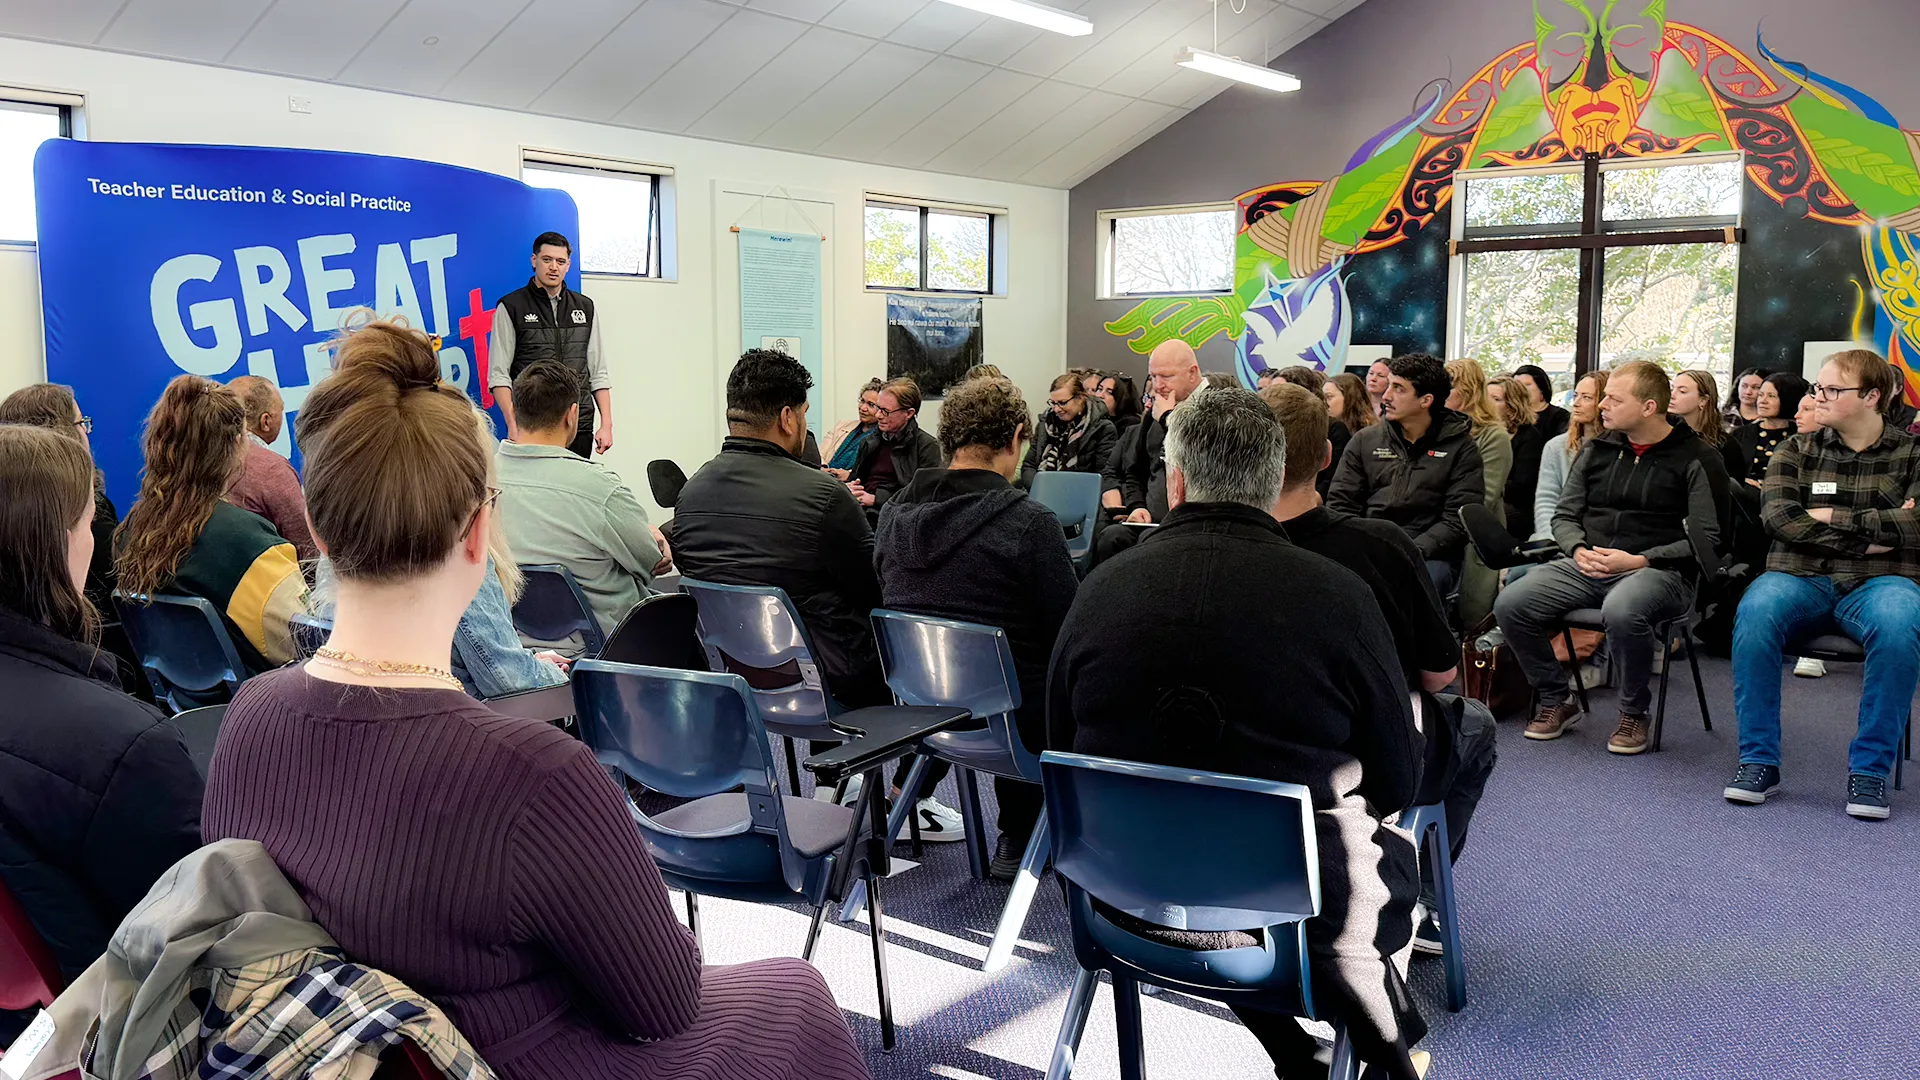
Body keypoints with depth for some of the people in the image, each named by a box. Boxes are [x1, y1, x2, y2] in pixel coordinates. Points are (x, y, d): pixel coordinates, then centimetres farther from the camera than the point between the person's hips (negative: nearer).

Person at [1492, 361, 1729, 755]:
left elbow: (1707, 539, -6)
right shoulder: (1597, 450, 15)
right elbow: (1565, 515, 18)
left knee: (1622, 611, -40)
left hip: (1660, 571, -5)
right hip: (1588, 566, 5)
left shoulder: (1695, 458, -1)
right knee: (1510, 604, -19)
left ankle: (1633, 714, -12)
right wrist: (1579, 551, -4)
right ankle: (1556, 700, 3)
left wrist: (1640, 560, -16)